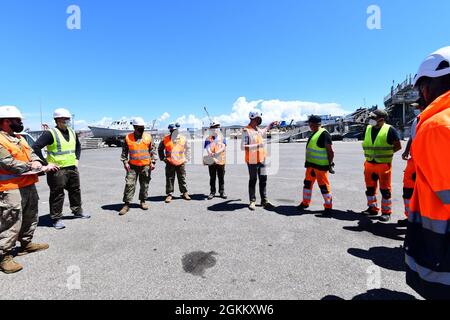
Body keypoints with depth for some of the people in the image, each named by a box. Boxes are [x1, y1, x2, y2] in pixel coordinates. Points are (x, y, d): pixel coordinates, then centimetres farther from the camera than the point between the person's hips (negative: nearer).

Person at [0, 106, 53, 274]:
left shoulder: (19, 138, 16)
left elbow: (31, 152, 14)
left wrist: (36, 161, -10)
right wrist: (37, 168, -21)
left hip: (29, 185, 9)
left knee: (30, 217, 20)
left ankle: (26, 244, 36)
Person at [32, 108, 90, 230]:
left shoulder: (72, 132, 9)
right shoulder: (50, 133, -12)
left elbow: (78, 146, 26)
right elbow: (36, 147, -18)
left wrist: (77, 158, 15)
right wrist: (46, 163, -18)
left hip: (72, 168, 7)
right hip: (57, 170, -7)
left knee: (75, 190, 17)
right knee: (57, 194, 2)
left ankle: (77, 211, 34)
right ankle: (56, 218, 15)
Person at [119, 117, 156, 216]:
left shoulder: (148, 137, 2)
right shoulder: (128, 138, 1)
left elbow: (152, 150, 6)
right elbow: (124, 151, 8)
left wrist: (153, 162, -1)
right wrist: (125, 162, -1)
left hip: (146, 166, 1)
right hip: (132, 166, -1)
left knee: (144, 184, 9)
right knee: (129, 184, -4)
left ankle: (143, 202, 26)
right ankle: (126, 205, 4)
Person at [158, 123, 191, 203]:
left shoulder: (183, 139, 2)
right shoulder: (166, 139, -3)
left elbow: (187, 149, 17)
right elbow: (160, 149, 11)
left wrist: (185, 158, 9)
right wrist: (163, 158, 4)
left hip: (181, 163, 1)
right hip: (170, 163, -1)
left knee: (182, 179, 9)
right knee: (169, 179, 3)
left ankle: (184, 193, 22)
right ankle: (169, 194, 14)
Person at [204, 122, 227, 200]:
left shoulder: (222, 138, 8)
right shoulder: (208, 139, 4)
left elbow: (223, 147, -6)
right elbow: (207, 149, -7)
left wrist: (217, 153, -24)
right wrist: (212, 157, -23)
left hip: (221, 161, 1)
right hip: (211, 161, 0)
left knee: (221, 177, 7)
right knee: (212, 178, 7)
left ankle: (222, 192, 17)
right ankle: (212, 192, 15)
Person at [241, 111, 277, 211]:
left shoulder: (258, 129, 13)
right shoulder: (246, 130, -12)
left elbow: (263, 132, 39)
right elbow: (243, 147, -18)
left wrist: (270, 126, 34)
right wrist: (256, 146, -24)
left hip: (261, 159, 7)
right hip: (252, 160, -7)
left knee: (263, 179, 9)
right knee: (253, 181, 2)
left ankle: (264, 200, 19)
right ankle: (252, 201, 14)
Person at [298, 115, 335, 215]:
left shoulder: (324, 134, -14)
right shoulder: (314, 134, 15)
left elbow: (330, 151, -16)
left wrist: (330, 164, -16)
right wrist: (308, 162, 23)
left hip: (321, 166, -9)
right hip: (311, 164, 9)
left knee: (324, 186, 0)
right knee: (308, 183, 15)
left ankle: (328, 207, 13)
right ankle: (305, 203, 29)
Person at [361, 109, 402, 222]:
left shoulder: (389, 130, -9)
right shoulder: (368, 129, 7)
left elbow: (398, 146, -5)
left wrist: (386, 153, -8)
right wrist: (370, 153, 8)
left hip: (384, 164, -5)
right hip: (369, 164, 6)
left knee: (385, 189, 3)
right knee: (370, 187, 13)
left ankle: (386, 212, 15)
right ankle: (373, 208, 27)